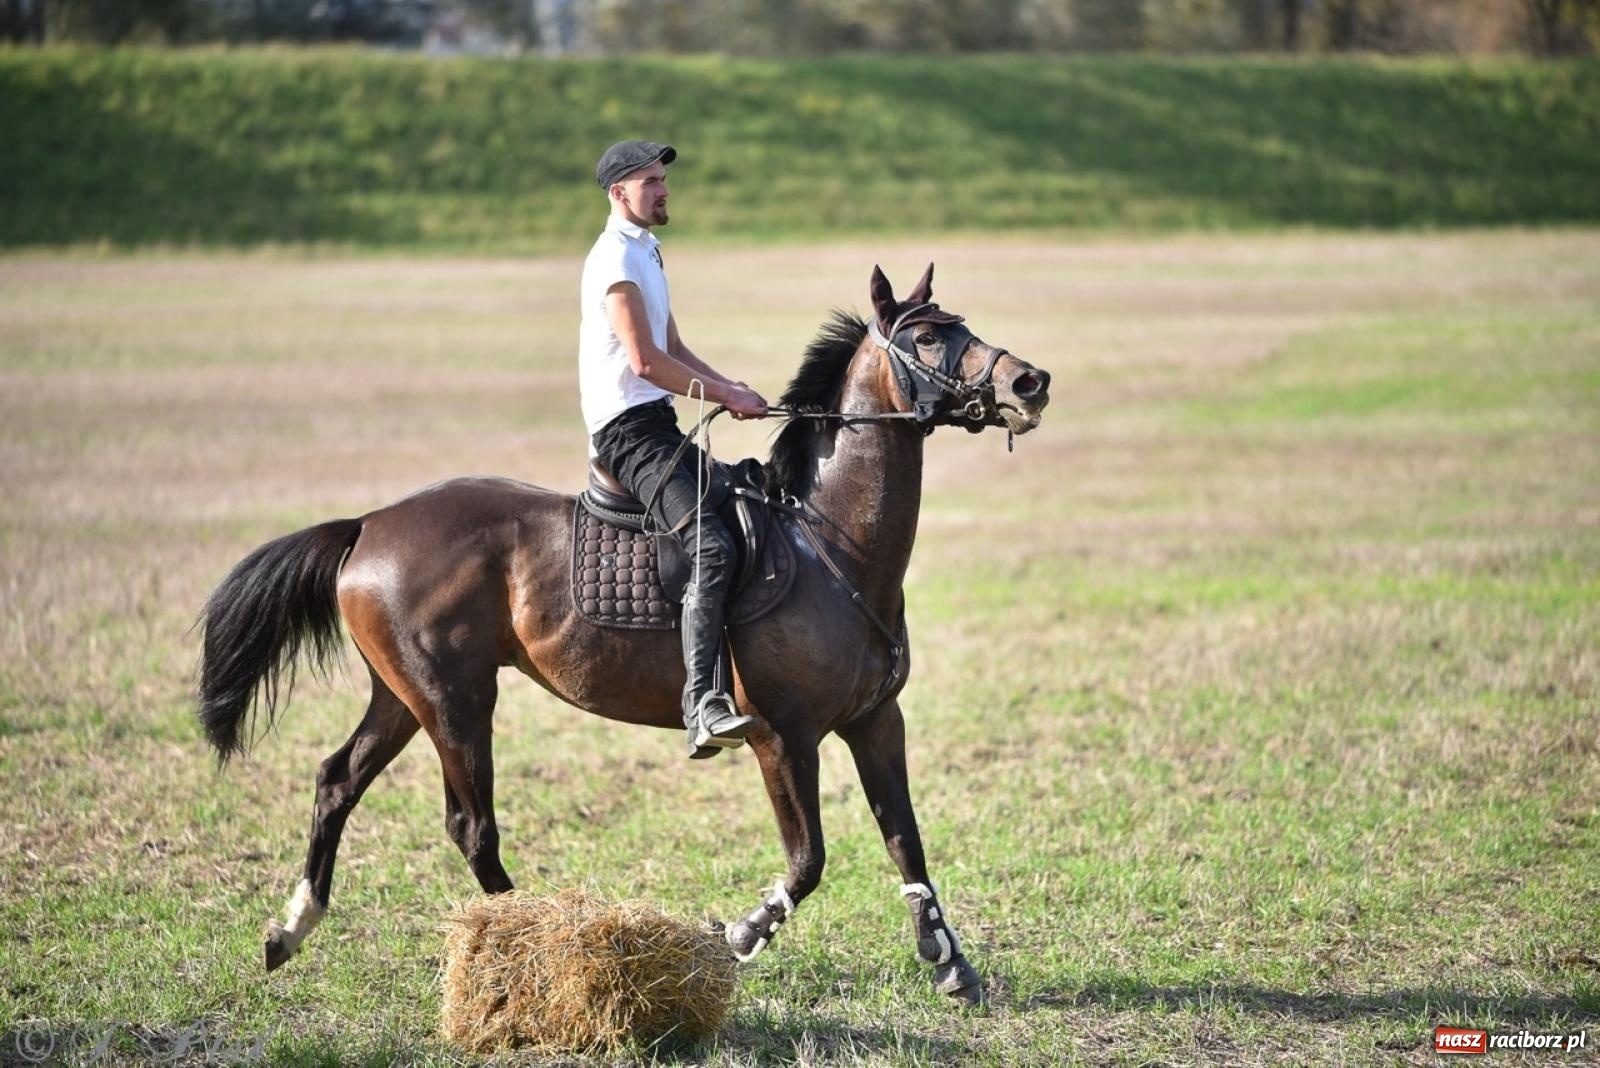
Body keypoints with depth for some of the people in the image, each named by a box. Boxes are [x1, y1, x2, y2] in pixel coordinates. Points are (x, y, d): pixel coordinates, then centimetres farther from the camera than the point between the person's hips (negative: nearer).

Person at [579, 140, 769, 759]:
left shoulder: (646, 253, 21)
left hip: (656, 425, 11)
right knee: (712, 547, -25)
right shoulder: (616, 257, -11)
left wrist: (731, 390, 6)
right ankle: (703, 705, -34)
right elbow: (645, 361, -19)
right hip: (629, 429, -11)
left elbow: (674, 350, 22)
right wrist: (725, 395, -12)